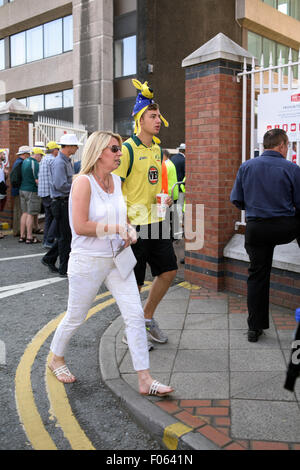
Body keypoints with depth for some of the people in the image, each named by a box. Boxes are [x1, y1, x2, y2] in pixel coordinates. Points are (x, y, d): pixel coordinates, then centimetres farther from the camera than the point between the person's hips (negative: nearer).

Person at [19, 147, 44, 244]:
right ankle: (29, 237, -1)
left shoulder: (25, 161, 13)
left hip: (22, 190, 8)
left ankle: (22, 236, 14)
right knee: (30, 214, -4)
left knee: (24, 213, 11)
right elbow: (37, 180, -17)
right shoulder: (35, 163, -13)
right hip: (31, 191, -8)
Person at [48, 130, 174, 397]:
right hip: (88, 261, -6)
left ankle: (145, 380, 8)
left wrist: (130, 230, 1)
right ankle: (56, 359, 41)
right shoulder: (84, 182, -15)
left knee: (135, 315, 0)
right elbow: (80, 226, -22)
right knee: (76, 317, 11)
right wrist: (116, 228, -19)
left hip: (117, 258, 6)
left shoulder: (116, 181, 7)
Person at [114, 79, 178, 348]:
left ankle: (147, 317, 29)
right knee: (134, 282, 2)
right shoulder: (127, 149, -11)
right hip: (134, 224, -8)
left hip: (156, 220, 8)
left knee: (168, 270, 9)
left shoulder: (157, 148, 13)